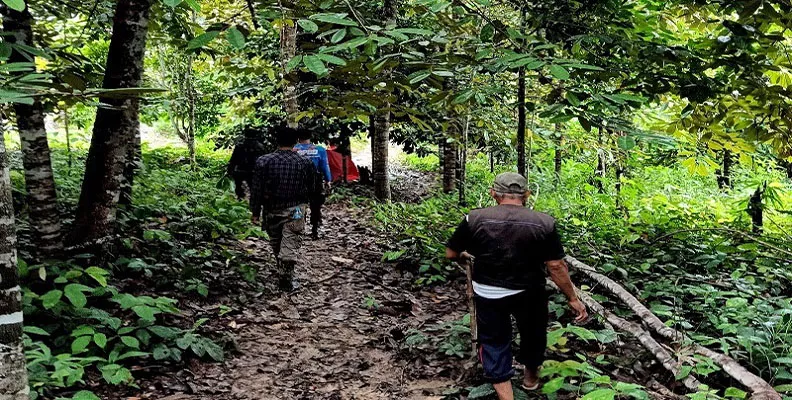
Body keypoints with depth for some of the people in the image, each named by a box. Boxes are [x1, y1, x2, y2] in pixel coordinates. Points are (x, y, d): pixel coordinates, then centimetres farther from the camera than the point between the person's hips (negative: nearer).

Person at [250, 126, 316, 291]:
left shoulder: (263, 161, -7)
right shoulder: (306, 163, -5)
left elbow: (257, 190, -6)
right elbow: (311, 189, 4)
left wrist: (256, 212, 1)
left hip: (271, 209, 2)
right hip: (295, 210, -1)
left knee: (276, 243, 19)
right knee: (290, 244, 0)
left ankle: (283, 273, 35)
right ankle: (287, 280, -4)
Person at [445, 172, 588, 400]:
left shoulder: (475, 219, -11)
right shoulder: (544, 223, -12)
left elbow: (451, 254, -1)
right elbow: (556, 266, -11)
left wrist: (466, 255, 22)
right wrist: (573, 299, 1)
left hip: (487, 294, -1)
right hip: (528, 293, 1)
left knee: (494, 342, 15)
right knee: (533, 334, 26)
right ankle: (531, 377, 49)